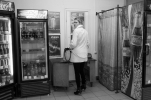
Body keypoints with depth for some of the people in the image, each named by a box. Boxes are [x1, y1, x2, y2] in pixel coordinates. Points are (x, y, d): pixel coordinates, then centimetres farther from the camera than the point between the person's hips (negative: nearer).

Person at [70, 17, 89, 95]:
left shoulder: (76, 30, -12)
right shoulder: (85, 31, 9)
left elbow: (74, 44, -19)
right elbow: (88, 43, 13)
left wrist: (70, 47, 2)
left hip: (77, 55, -7)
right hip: (84, 55, 7)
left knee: (77, 72, 2)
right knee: (81, 71, 20)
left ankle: (79, 89, 7)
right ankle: (83, 85, 30)